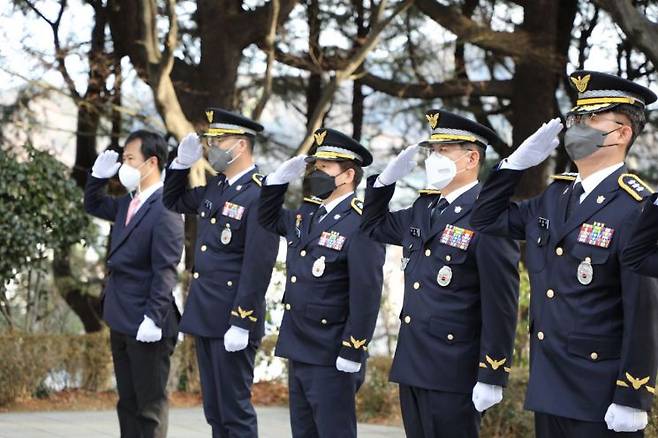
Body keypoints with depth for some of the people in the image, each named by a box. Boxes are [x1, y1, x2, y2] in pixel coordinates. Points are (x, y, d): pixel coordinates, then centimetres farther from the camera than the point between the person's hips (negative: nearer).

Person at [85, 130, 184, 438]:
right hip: (121, 320, 9)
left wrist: (153, 319, -23)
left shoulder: (165, 210, -16)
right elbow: (93, 206, 30)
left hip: (146, 324, -9)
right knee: (127, 402, 14)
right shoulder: (128, 204, 11)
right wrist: (99, 176, 12)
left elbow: (165, 271, -20)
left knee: (150, 405, -1)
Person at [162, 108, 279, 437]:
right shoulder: (215, 187, 10)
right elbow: (173, 202, 28)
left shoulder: (259, 196, -16)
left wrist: (241, 324, -21)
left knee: (235, 411, -2)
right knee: (214, 411, 14)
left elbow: (257, 268, -20)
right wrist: (182, 162, 12)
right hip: (205, 317, 9)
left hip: (233, 322, -9)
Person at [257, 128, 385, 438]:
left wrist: (352, 353, -20)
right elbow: (269, 219, 28)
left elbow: (366, 294, -19)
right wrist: (281, 178, 11)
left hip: (332, 357, -8)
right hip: (298, 350, 9)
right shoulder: (307, 214, 10)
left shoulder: (360, 225, -16)